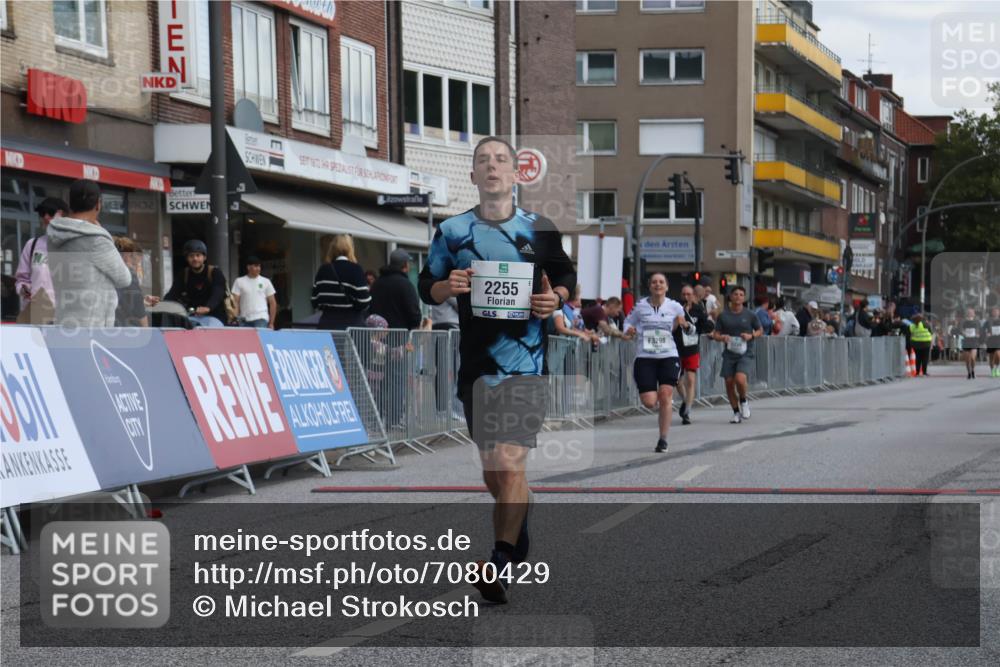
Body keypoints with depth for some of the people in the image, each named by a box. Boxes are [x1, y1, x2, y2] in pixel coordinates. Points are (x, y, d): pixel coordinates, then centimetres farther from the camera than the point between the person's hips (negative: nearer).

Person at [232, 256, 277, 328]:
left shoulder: (265, 282, 7)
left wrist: (271, 323, 3)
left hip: (261, 319, -2)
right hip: (245, 320, 2)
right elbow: (235, 302, 3)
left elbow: (273, 303, 8)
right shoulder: (239, 281, 7)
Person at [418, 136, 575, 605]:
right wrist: (446, 286, -9)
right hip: (475, 363, 3)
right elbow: (426, 287, 13)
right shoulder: (452, 231, 7)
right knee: (491, 469, 11)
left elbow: (567, 277, 17)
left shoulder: (541, 231, 5)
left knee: (510, 462, -16)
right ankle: (519, 533, 37)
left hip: (527, 360, -3)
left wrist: (556, 298, -4)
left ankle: (501, 564, -15)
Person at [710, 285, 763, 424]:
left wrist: (751, 336, -7)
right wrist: (722, 337, -13)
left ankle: (743, 401, 7)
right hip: (729, 354, 3)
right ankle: (736, 412, 18)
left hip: (745, 354, -3)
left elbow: (760, 330, 13)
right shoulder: (723, 316, 5)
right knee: (729, 383, 0)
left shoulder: (750, 315, 2)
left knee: (740, 379, -23)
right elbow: (715, 334, 9)